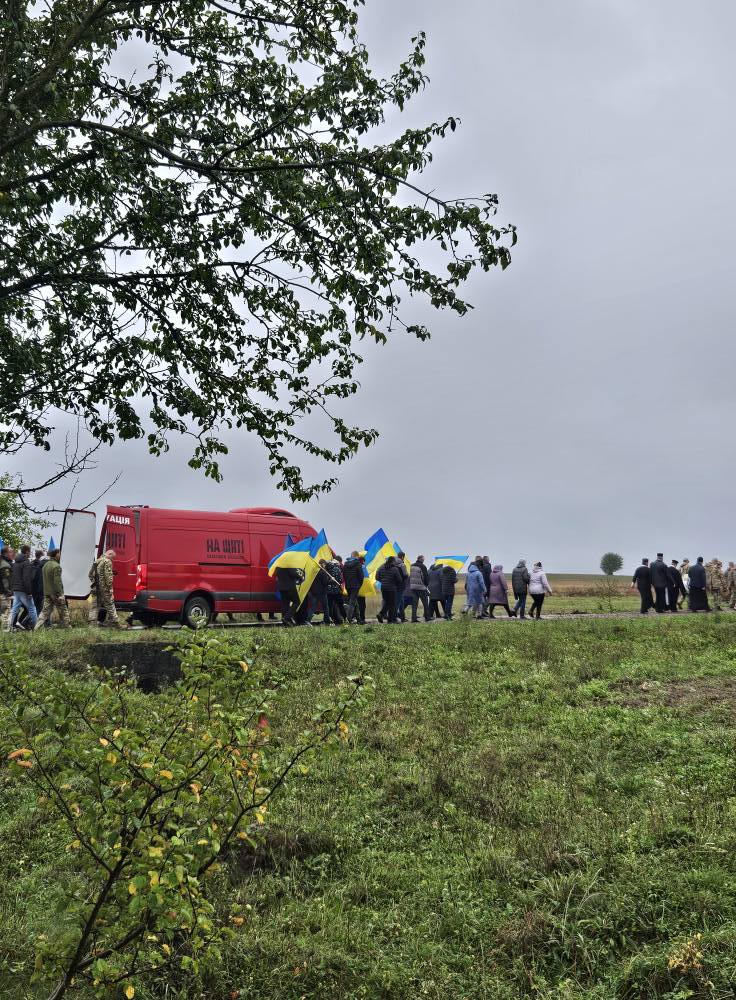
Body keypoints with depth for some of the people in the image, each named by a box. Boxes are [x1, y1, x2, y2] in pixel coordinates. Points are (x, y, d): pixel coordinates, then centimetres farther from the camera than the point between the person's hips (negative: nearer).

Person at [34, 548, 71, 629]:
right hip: (55, 593, -7)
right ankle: (67, 628, 10)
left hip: (46, 593, 7)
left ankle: (37, 628, 0)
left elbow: (45, 580, 17)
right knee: (63, 613, 4)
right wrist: (60, 594, -20)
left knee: (45, 612, 7)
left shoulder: (45, 565, 13)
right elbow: (57, 581, -20)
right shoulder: (56, 566, -15)